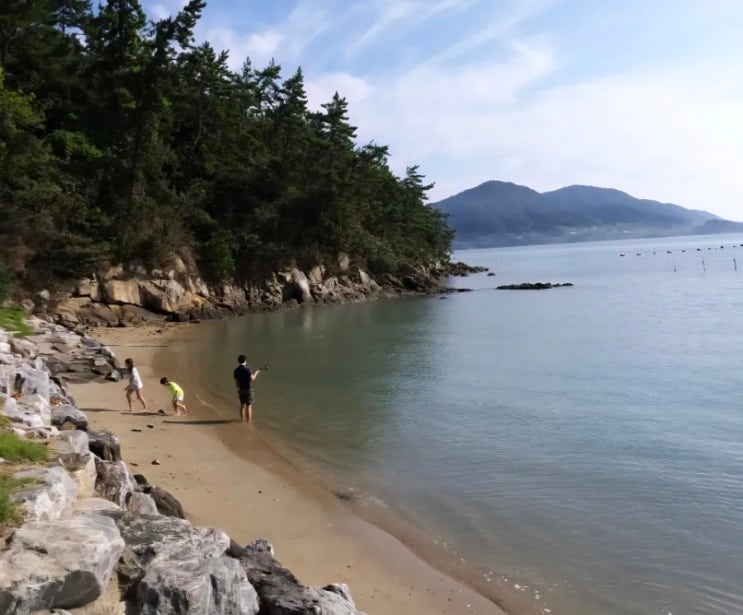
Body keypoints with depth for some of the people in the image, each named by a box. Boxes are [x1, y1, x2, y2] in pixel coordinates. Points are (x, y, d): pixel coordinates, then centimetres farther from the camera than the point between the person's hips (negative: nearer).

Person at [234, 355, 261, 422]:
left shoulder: (236, 370, 1)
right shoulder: (248, 369, -14)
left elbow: (236, 381, 4)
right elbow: (252, 378, -20)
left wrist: (238, 388, 16)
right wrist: (256, 373, -2)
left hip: (241, 389, 5)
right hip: (248, 389, -5)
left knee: (242, 405, 17)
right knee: (249, 405, 2)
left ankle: (242, 419, 21)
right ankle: (249, 419, 5)